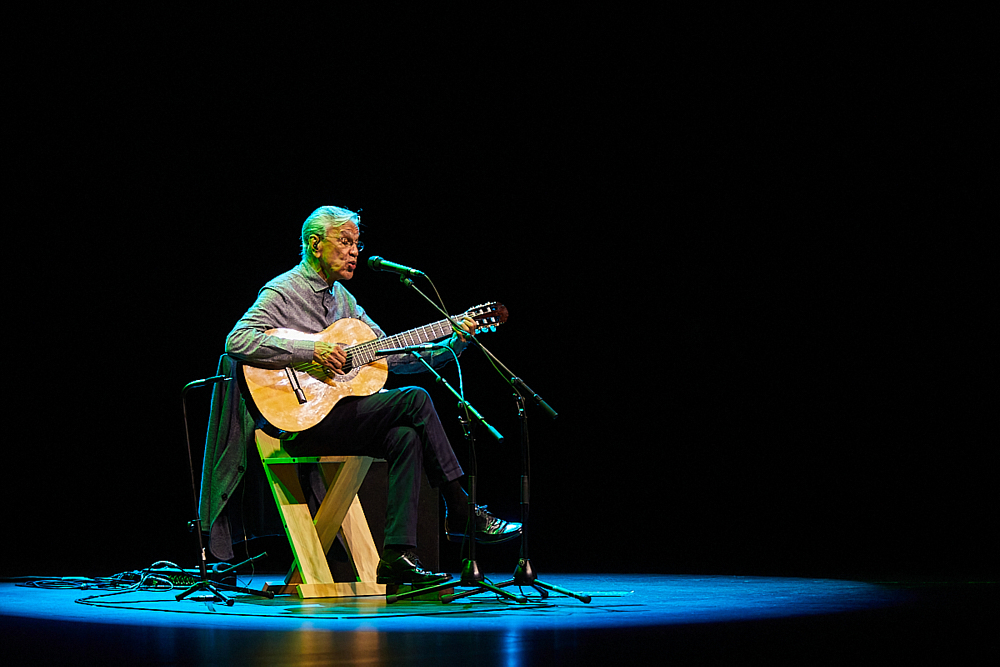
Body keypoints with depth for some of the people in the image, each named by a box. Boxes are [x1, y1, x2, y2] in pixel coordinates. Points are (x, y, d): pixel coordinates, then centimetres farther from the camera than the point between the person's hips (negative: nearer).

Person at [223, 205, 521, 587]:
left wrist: (452, 345, 5)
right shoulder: (282, 292, -4)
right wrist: (312, 350, -24)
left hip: (336, 409, 8)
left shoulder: (341, 297, 20)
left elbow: (392, 355, 18)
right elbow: (237, 342, -21)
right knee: (414, 400, -19)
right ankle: (462, 512, -11)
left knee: (406, 436, -20)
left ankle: (398, 556, -21)